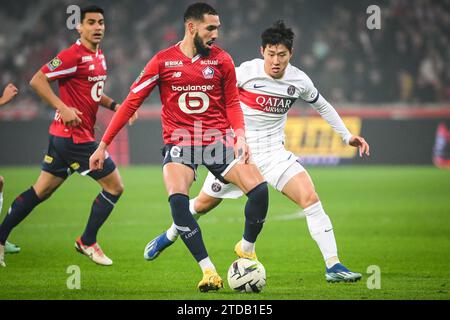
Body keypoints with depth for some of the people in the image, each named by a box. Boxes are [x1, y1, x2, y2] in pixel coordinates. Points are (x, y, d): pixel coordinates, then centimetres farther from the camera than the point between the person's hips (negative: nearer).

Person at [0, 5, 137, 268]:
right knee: (115, 186, -2)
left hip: (64, 136, 9)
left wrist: (114, 105, 13)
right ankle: (88, 243, 11)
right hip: (74, 135, -9)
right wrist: (63, 108, -26)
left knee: (41, 191, 12)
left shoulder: (99, 56, 14)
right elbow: (37, 80, -19)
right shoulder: (74, 56, -15)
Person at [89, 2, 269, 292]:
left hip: (218, 141, 2)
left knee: (259, 188, -17)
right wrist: (103, 145, 1)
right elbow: (131, 103, 2)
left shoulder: (222, 60, 4)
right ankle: (209, 271, -22)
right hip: (179, 143, -2)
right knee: (177, 199, -29)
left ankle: (247, 249, 12)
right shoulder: (163, 61, -2)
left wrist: (240, 136, -5)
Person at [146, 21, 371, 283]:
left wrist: (347, 136, 14)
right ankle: (169, 236, 44)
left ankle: (333, 267, -17)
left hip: (274, 153, 2)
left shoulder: (299, 81, -6)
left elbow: (322, 106, 15)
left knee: (310, 198, -19)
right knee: (204, 204, 12)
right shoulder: (246, 72, -17)